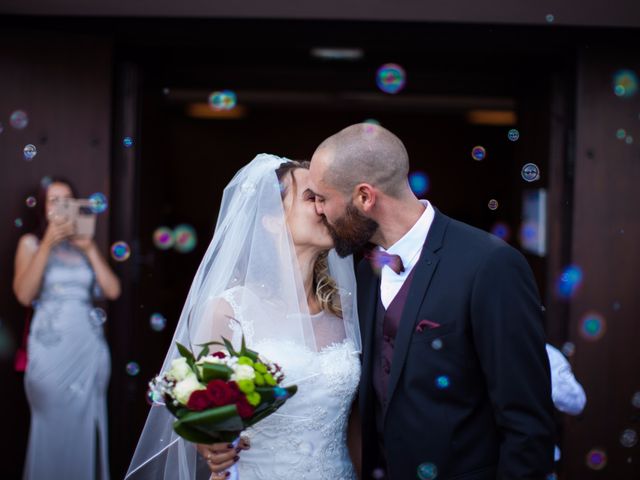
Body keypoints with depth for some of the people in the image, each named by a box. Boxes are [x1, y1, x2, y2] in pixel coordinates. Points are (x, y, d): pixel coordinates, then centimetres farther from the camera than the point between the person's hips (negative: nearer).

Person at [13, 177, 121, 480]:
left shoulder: (83, 245, 15)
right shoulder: (31, 243, 5)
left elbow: (112, 291, 3)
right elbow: (24, 295, -11)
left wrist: (90, 248, -3)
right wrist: (48, 244, -13)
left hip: (89, 345, 3)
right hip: (51, 345, -3)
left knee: (86, 426, 5)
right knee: (54, 425, -1)